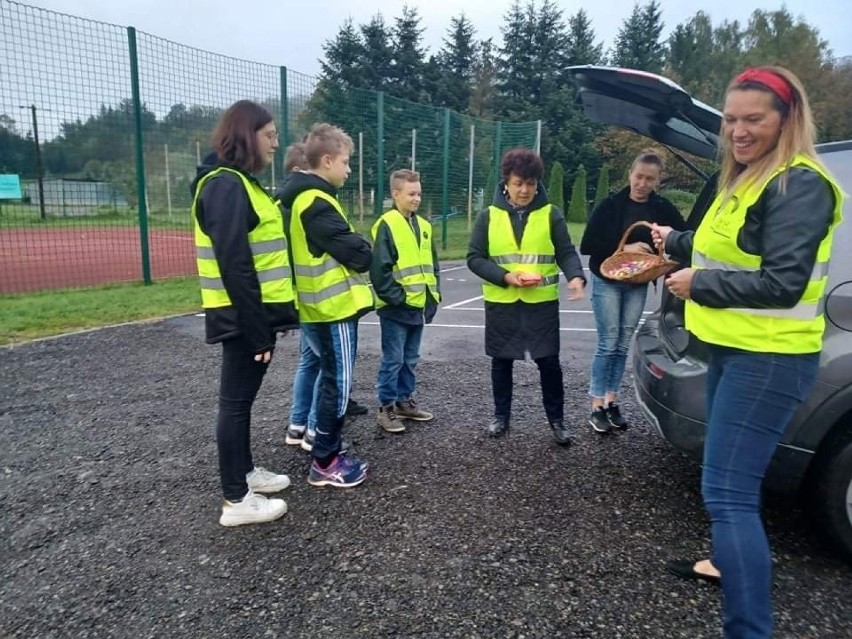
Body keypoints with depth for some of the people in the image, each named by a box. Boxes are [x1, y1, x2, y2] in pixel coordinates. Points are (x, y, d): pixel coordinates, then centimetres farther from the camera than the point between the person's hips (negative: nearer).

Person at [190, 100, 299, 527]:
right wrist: (256, 329, -22)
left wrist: (265, 321, 17)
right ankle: (236, 501, 11)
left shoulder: (239, 182, 15)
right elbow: (234, 264, -23)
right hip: (243, 316, -10)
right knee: (236, 400, -1)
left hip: (254, 312, 10)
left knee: (242, 398, 18)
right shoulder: (226, 185, -16)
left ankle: (245, 472, 34)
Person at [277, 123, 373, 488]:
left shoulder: (298, 198, 13)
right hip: (335, 307, -10)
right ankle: (324, 463, 10)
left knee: (330, 379, 18)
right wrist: (364, 249, 0)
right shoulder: (316, 203, -19)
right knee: (338, 383, 0)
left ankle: (327, 451, 28)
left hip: (318, 306, 10)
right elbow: (358, 255, -21)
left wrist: (353, 247, 5)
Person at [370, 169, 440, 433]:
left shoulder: (423, 225, 12)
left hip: (419, 306, 7)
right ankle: (386, 408, 12)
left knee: (410, 359, 16)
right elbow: (380, 270, -16)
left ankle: (404, 401, 29)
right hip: (396, 308, -7)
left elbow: (432, 264, 18)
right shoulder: (387, 225, -11)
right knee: (393, 359, 0)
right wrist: (398, 297, -16)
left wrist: (433, 295, 9)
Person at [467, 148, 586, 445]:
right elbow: (474, 258, -1)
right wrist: (505, 277, -15)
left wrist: (575, 276, -24)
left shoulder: (551, 214, 1)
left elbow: (566, 252, -3)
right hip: (501, 302, 1)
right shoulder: (489, 216, 1)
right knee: (502, 361, 11)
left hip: (542, 302, -1)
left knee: (549, 362, 2)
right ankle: (501, 416, 28)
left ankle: (557, 420, 20)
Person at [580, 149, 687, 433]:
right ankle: (597, 407, 4)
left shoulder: (663, 208, 0)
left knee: (623, 345, 8)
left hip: (638, 285, 4)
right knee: (608, 343, -4)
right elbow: (588, 245, -13)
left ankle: (611, 402, 19)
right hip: (607, 282, -3)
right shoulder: (611, 205, -9)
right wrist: (624, 248, -21)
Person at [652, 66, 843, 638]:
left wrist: (699, 284, -16)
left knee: (728, 494, -12)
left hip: (769, 360, -10)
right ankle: (731, 562, 45)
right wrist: (675, 241, 30)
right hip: (733, 350, 10)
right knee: (730, 479, 24)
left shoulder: (800, 184, -17)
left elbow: (782, 284, -24)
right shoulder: (748, 178, 13)